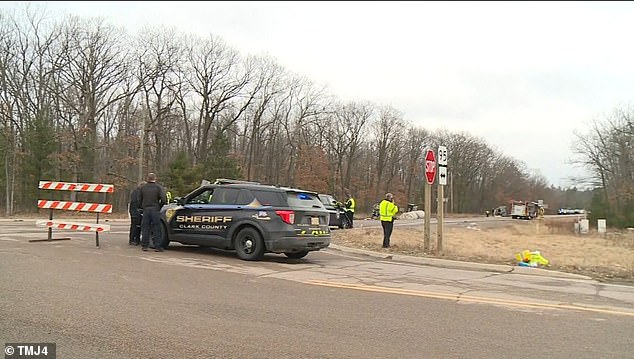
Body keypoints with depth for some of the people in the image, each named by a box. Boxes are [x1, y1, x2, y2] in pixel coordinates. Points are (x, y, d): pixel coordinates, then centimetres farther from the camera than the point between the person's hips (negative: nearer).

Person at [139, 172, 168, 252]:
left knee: (145, 228, 9)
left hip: (146, 209, 3)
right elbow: (163, 199, -13)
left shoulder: (143, 187, 9)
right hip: (155, 209, -3)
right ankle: (157, 246, 0)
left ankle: (144, 245, 11)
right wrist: (160, 205, 4)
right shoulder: (159, 187, -3)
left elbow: (139, 199, 11)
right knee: (156, 228, 0)